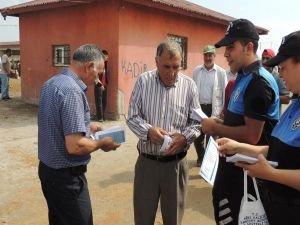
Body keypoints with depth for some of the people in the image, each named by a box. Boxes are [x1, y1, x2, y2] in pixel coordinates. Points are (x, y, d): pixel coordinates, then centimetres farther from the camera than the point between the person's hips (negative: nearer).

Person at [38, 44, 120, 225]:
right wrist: (101, 144, -12)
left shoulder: (51, 83, 4)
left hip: (48, 168, 9)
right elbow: (75, 146, -29)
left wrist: (85, 126, 15)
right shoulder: (72, 91, -25)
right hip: (66, 176, -9)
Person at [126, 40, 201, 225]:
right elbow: (132, 117, -2)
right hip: (147, 161, 0)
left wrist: (185, 137, -19)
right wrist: (148, 130, -21)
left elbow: (196, 122, 1)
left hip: (176, 162, 0)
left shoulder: (189, 85, -3)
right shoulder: (143, 81, -4)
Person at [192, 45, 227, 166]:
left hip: (213, 108, -2)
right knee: (197, 134, 11)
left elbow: (225, 92, -3)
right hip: (199, 107, 3)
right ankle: (201, 157, 33)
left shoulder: (221, 72, -4)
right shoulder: (196, 71, 4)